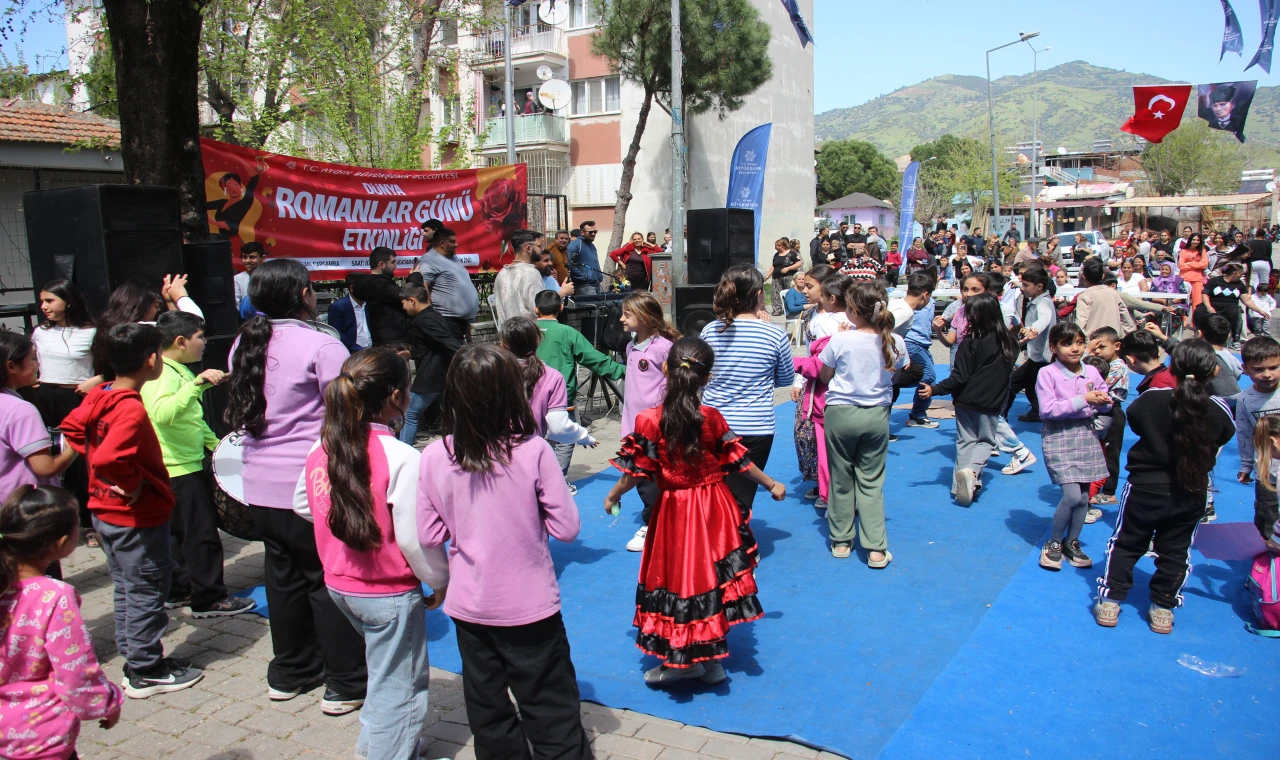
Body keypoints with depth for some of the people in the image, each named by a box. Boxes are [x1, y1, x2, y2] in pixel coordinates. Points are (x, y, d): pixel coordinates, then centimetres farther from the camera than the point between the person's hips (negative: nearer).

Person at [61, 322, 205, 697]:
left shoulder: (99, 396, 0)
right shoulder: (132, 410, -27)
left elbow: (71, 427, 12)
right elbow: (107, 457, -38)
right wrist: (133, 484, -21)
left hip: (105, 512, 9)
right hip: (138, 518, -9)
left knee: (126, 590, 20)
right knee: (146, 594, 5)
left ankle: (134, 660, 33)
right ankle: (147, 673, 17)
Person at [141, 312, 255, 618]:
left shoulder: (180, 371, 13)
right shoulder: (162, 375, -19)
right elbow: (162, 414, -40)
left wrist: (215, 444, 22)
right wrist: (197, 384, -44)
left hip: (188, 465, 10)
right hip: (180, 470, -10)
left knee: (179, 532, 18)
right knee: (202, 534, -3)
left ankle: (178, 591, 28)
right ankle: (209, 599, 6)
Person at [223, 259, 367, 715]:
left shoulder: (244, 345, 8)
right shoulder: (321, 346, -15)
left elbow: (244, 410, 17)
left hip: (261, 484, 7)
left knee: (283, 575, 18)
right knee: (329, 579, 3)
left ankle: (290, 671, 32)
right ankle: (345, 683, 13)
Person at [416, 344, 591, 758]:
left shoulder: (434, 457, -10)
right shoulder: (533, 451, -18)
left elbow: (429, 535, -3)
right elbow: (567, 527, -13)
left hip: (469, 605, 3)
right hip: (530, 605, -3)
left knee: (488, 709, 20)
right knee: (550, 709, 11)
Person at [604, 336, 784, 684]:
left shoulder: (648, 421, -15)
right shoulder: (712, 418, -8)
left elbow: (636, 471, -10)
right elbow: (738, 461, 1)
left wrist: (613, 496, 8)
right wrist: (772, 485, 17)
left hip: (673, 511, -2)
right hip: (714, 509, 2)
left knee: (676, 578, 10)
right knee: (714, 578, 14)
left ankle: (677, 661, 19)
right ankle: (713, 658, 25)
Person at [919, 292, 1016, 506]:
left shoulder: (970, 342, -16)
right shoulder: (1009, 343, -2)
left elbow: (959, 378, -17)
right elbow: (1007, 374, 11)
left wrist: (935, 390, -13)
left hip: (967, 401, -2)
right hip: (992, 404, 2)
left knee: (965, 441, 11)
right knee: (986, 441, 14)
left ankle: (963, 485, 8)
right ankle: (972, 470, -12)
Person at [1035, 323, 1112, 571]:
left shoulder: (1092, 372, 5)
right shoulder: (1047, 374, -10)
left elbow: (1105, 403, 16)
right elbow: (1047, 410, -17)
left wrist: (1102, 401, -8)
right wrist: (1082, 401, -19)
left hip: (1086, 434, 5)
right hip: (1059, 437, -5)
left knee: (1084, 496, 8)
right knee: (1072, 495, -13)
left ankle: (1071, 542, 27)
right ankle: (1053, 543, 7)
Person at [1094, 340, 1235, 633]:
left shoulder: (1151, 400, -18)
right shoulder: (1219, 411, -14)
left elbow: (1133, 419, 2)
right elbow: (1222, 439, 6)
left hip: (1146, 487, -1)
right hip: (1191, 494, 1)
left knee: (1126, 544, 13)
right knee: (1175, 552, 16)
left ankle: (1109, 601, 13)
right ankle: (1163, 608, 22)